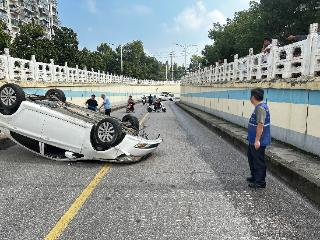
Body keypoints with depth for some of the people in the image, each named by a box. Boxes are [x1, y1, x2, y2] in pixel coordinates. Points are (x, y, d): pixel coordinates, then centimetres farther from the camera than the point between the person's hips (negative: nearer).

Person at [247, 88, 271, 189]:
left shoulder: (260, 108, -22)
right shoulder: (259, 107, 11)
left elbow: (260, 125, -28)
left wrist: (257, 140, -27)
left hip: (258, 142, -11)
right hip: (253, 140, 11)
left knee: (259, 161, 1)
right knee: (251, 158, 23)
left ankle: (260, 182, 14)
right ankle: (255, 177, 37)